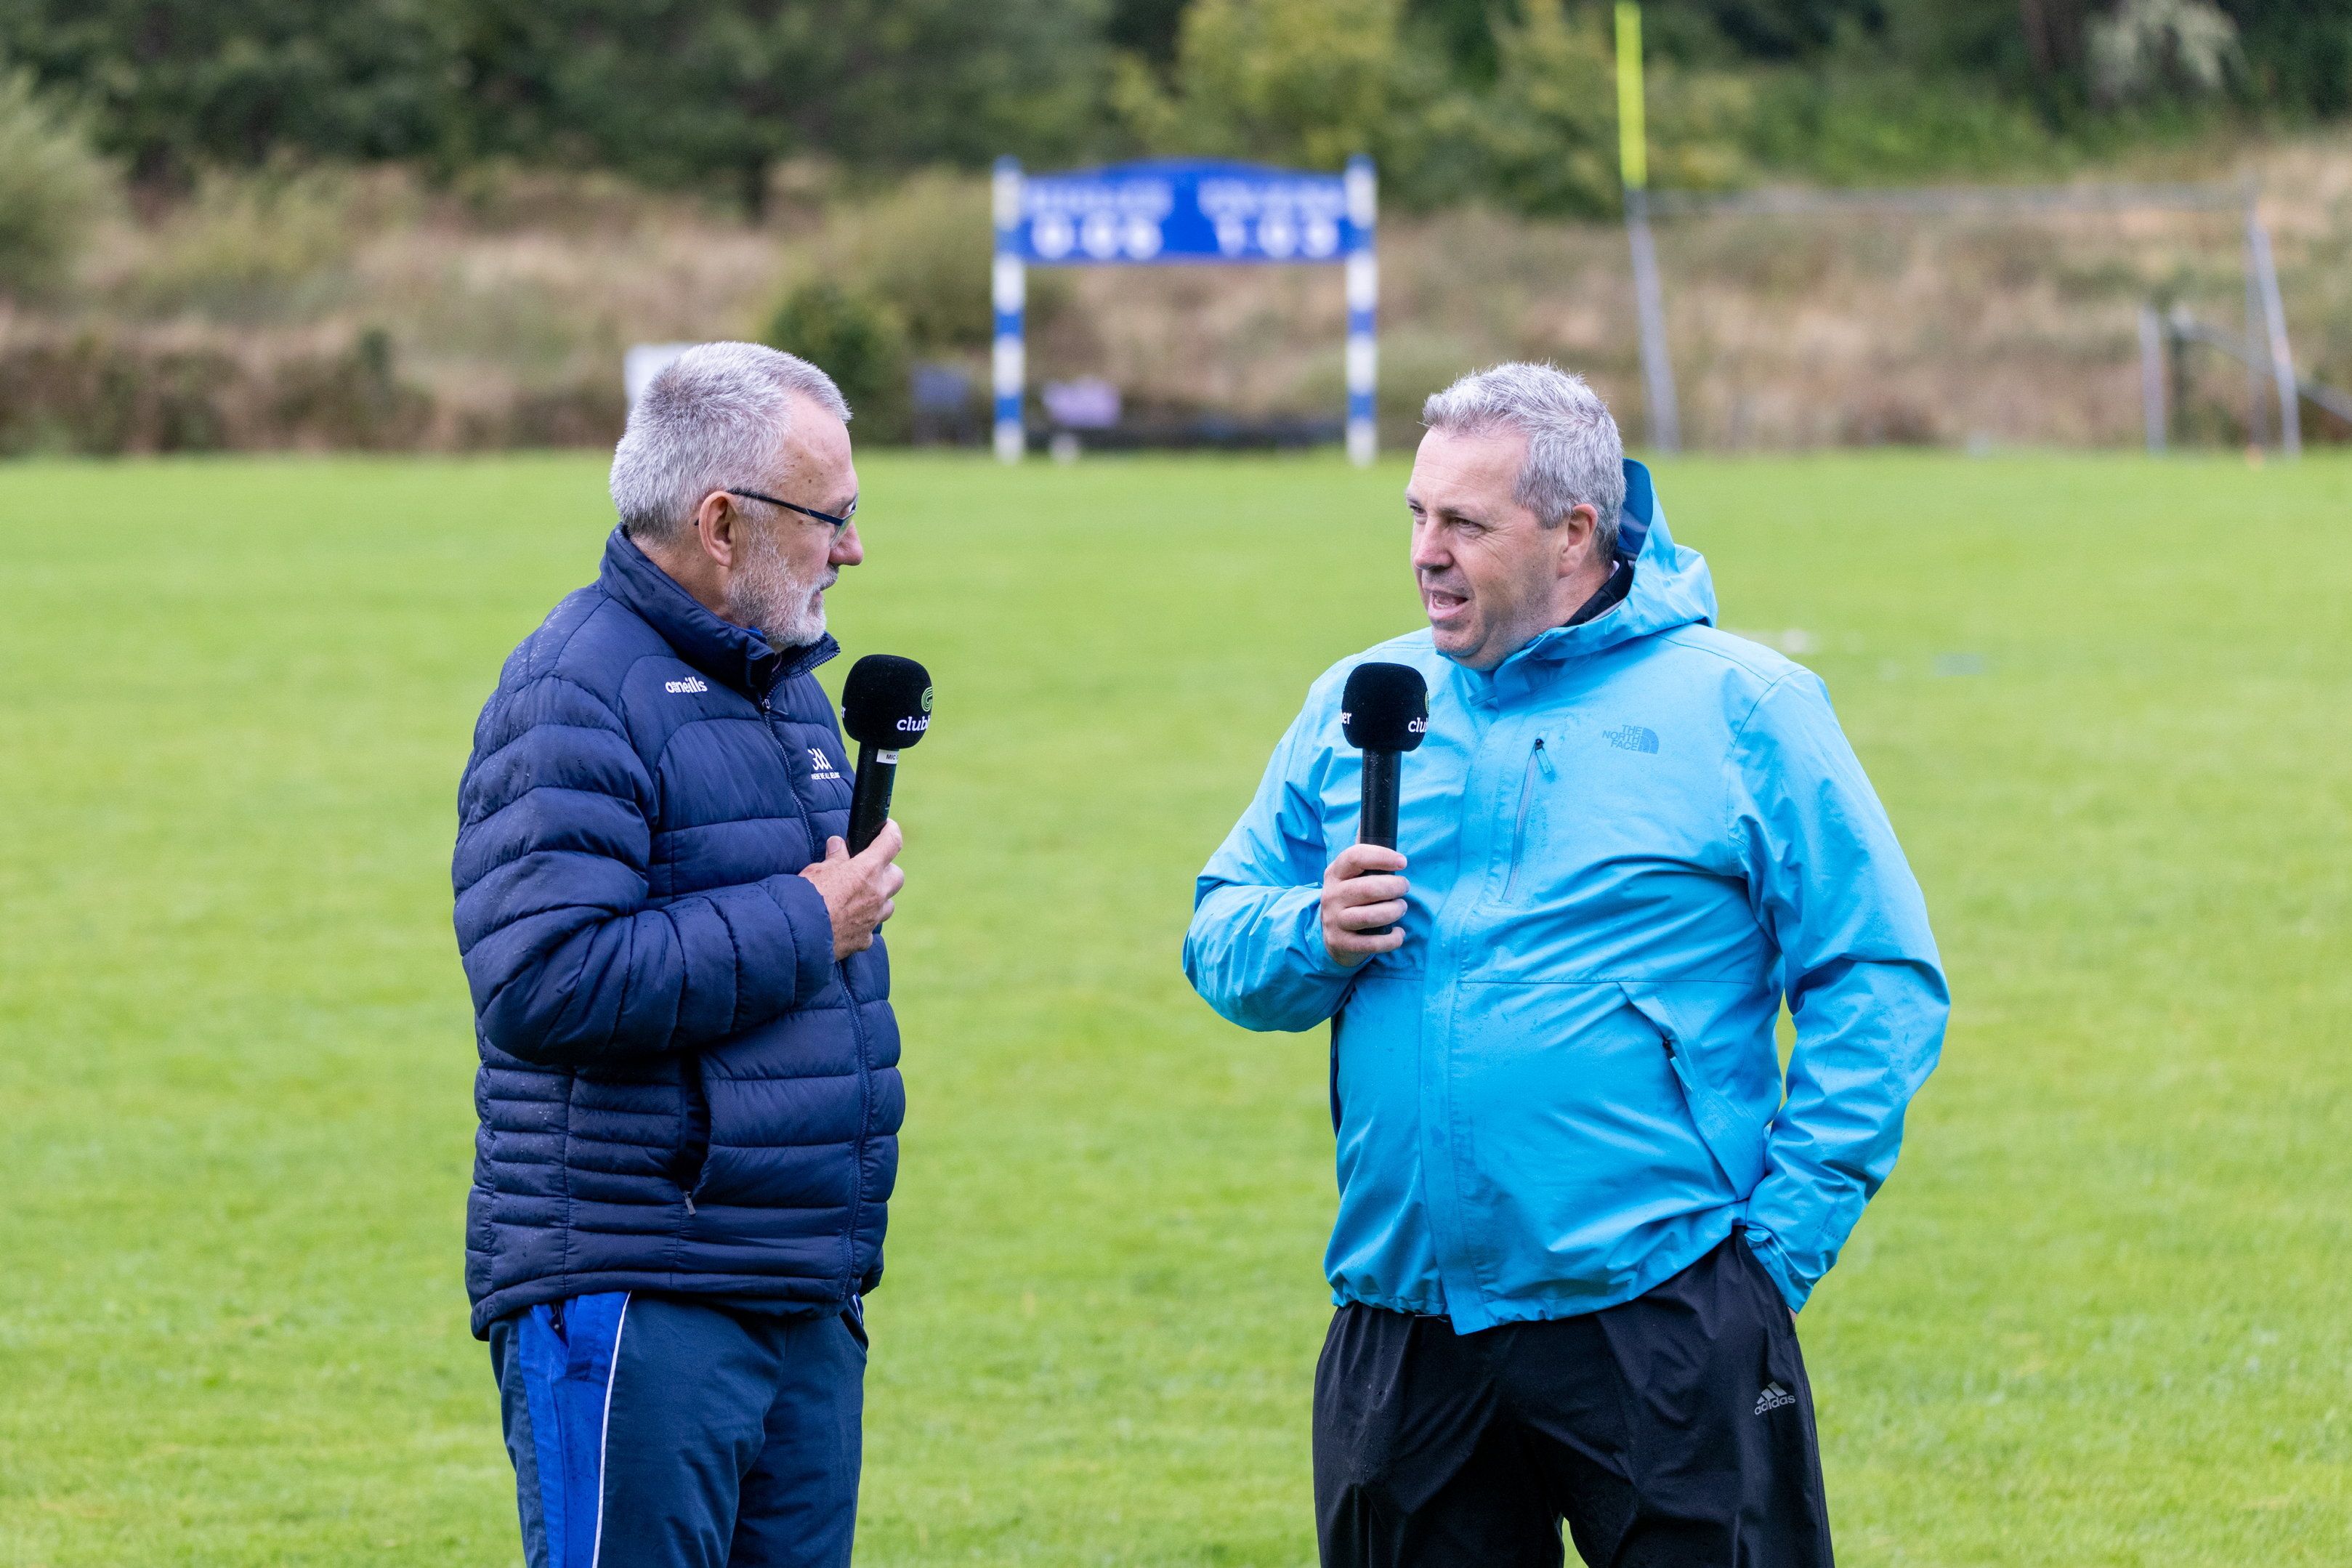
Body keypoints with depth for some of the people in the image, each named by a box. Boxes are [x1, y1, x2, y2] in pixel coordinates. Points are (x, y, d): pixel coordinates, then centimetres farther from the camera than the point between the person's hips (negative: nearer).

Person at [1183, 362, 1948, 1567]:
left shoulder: (1742, 708, 0)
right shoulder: (1361, 707, 12)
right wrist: (1313, 939, -8)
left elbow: (1880, 988, -2)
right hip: (1403, 1327, 4)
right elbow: (1220, 945, 16)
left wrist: (1784, 1238, -9)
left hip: (1661, 1326, -4)